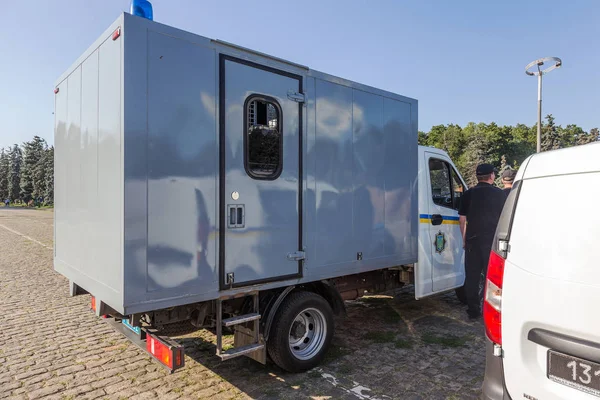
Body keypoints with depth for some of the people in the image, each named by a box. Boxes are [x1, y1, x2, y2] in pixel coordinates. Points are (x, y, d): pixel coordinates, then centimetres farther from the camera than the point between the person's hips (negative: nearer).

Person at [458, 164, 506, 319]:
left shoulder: (468, 194, 4)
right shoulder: (500, 194, -1)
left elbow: (462, 219, 6)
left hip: (473, 241, 2)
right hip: (493, 241, -2)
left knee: (472, 277, 8)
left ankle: (473, 311, 14)